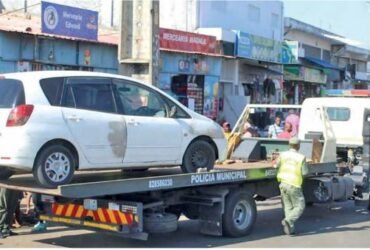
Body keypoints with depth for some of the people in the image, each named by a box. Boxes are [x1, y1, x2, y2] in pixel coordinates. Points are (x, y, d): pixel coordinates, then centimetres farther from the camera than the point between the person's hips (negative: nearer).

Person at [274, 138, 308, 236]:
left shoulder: (283, 155, -1)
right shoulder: (301, 157, -10)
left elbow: (276, 166, 11)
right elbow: (304, 172, -6)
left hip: (283, 183, 5)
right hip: (294, 185, -4)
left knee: (288, 206, 13)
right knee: (299, 206, 5)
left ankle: (290, 228, 9)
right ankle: (288, 220, -17)